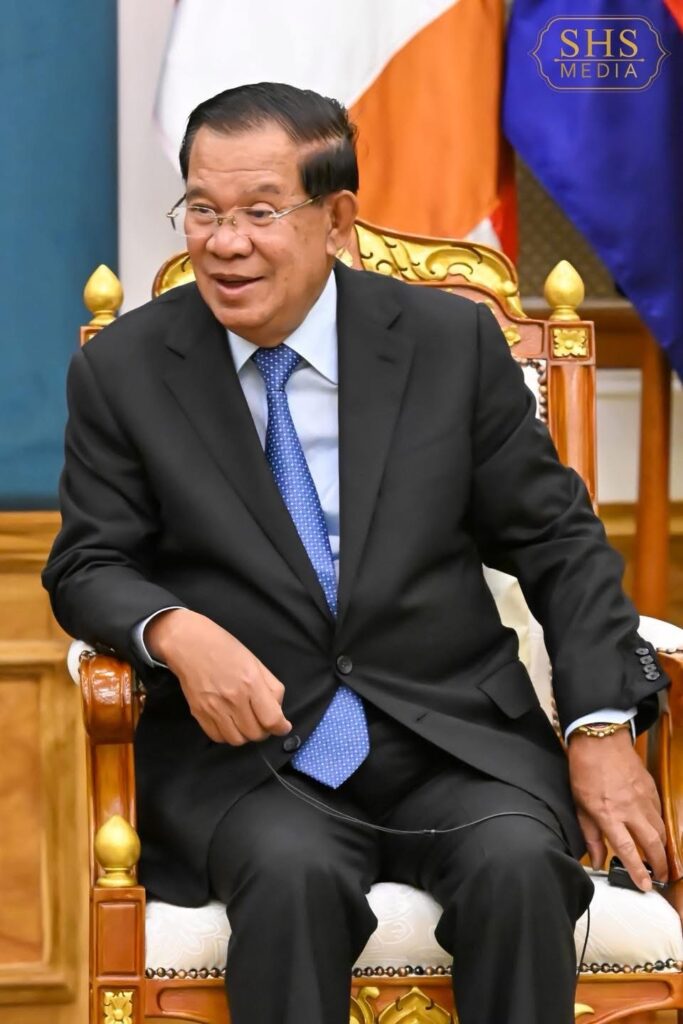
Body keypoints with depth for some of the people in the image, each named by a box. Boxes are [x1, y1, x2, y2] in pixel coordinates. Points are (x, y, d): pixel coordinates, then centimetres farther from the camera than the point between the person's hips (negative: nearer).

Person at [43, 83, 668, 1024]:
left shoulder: (452, 340, 4)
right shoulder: (123, 369, 3)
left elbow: (557, 540, 7)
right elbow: (88, 567, 5)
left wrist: (601, 726, -5)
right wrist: (176, 631, -18)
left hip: (455, 734, 1)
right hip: (246, 743, -1)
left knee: (519, 862, -29)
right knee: (293, 873, -33)